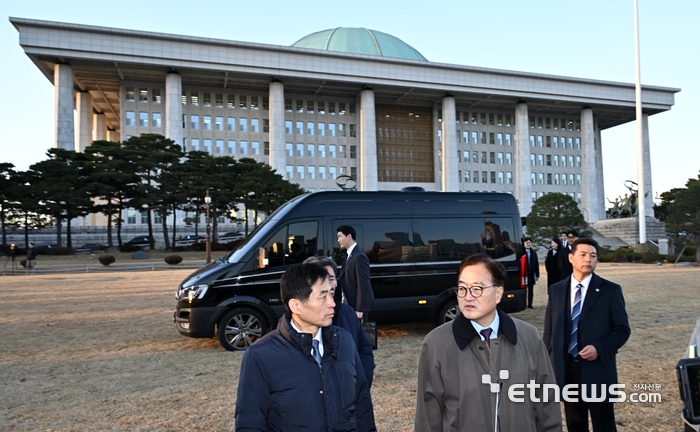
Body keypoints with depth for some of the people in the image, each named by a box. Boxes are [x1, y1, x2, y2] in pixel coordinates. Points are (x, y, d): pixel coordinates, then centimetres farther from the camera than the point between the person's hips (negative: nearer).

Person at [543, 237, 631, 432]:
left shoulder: (611, 290, -3)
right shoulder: (556, 290, 4)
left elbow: (622, 329, -3)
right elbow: (549, 330, 7)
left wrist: (599, 349, -19)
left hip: (598, 370, -2)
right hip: (565, 370, 3)